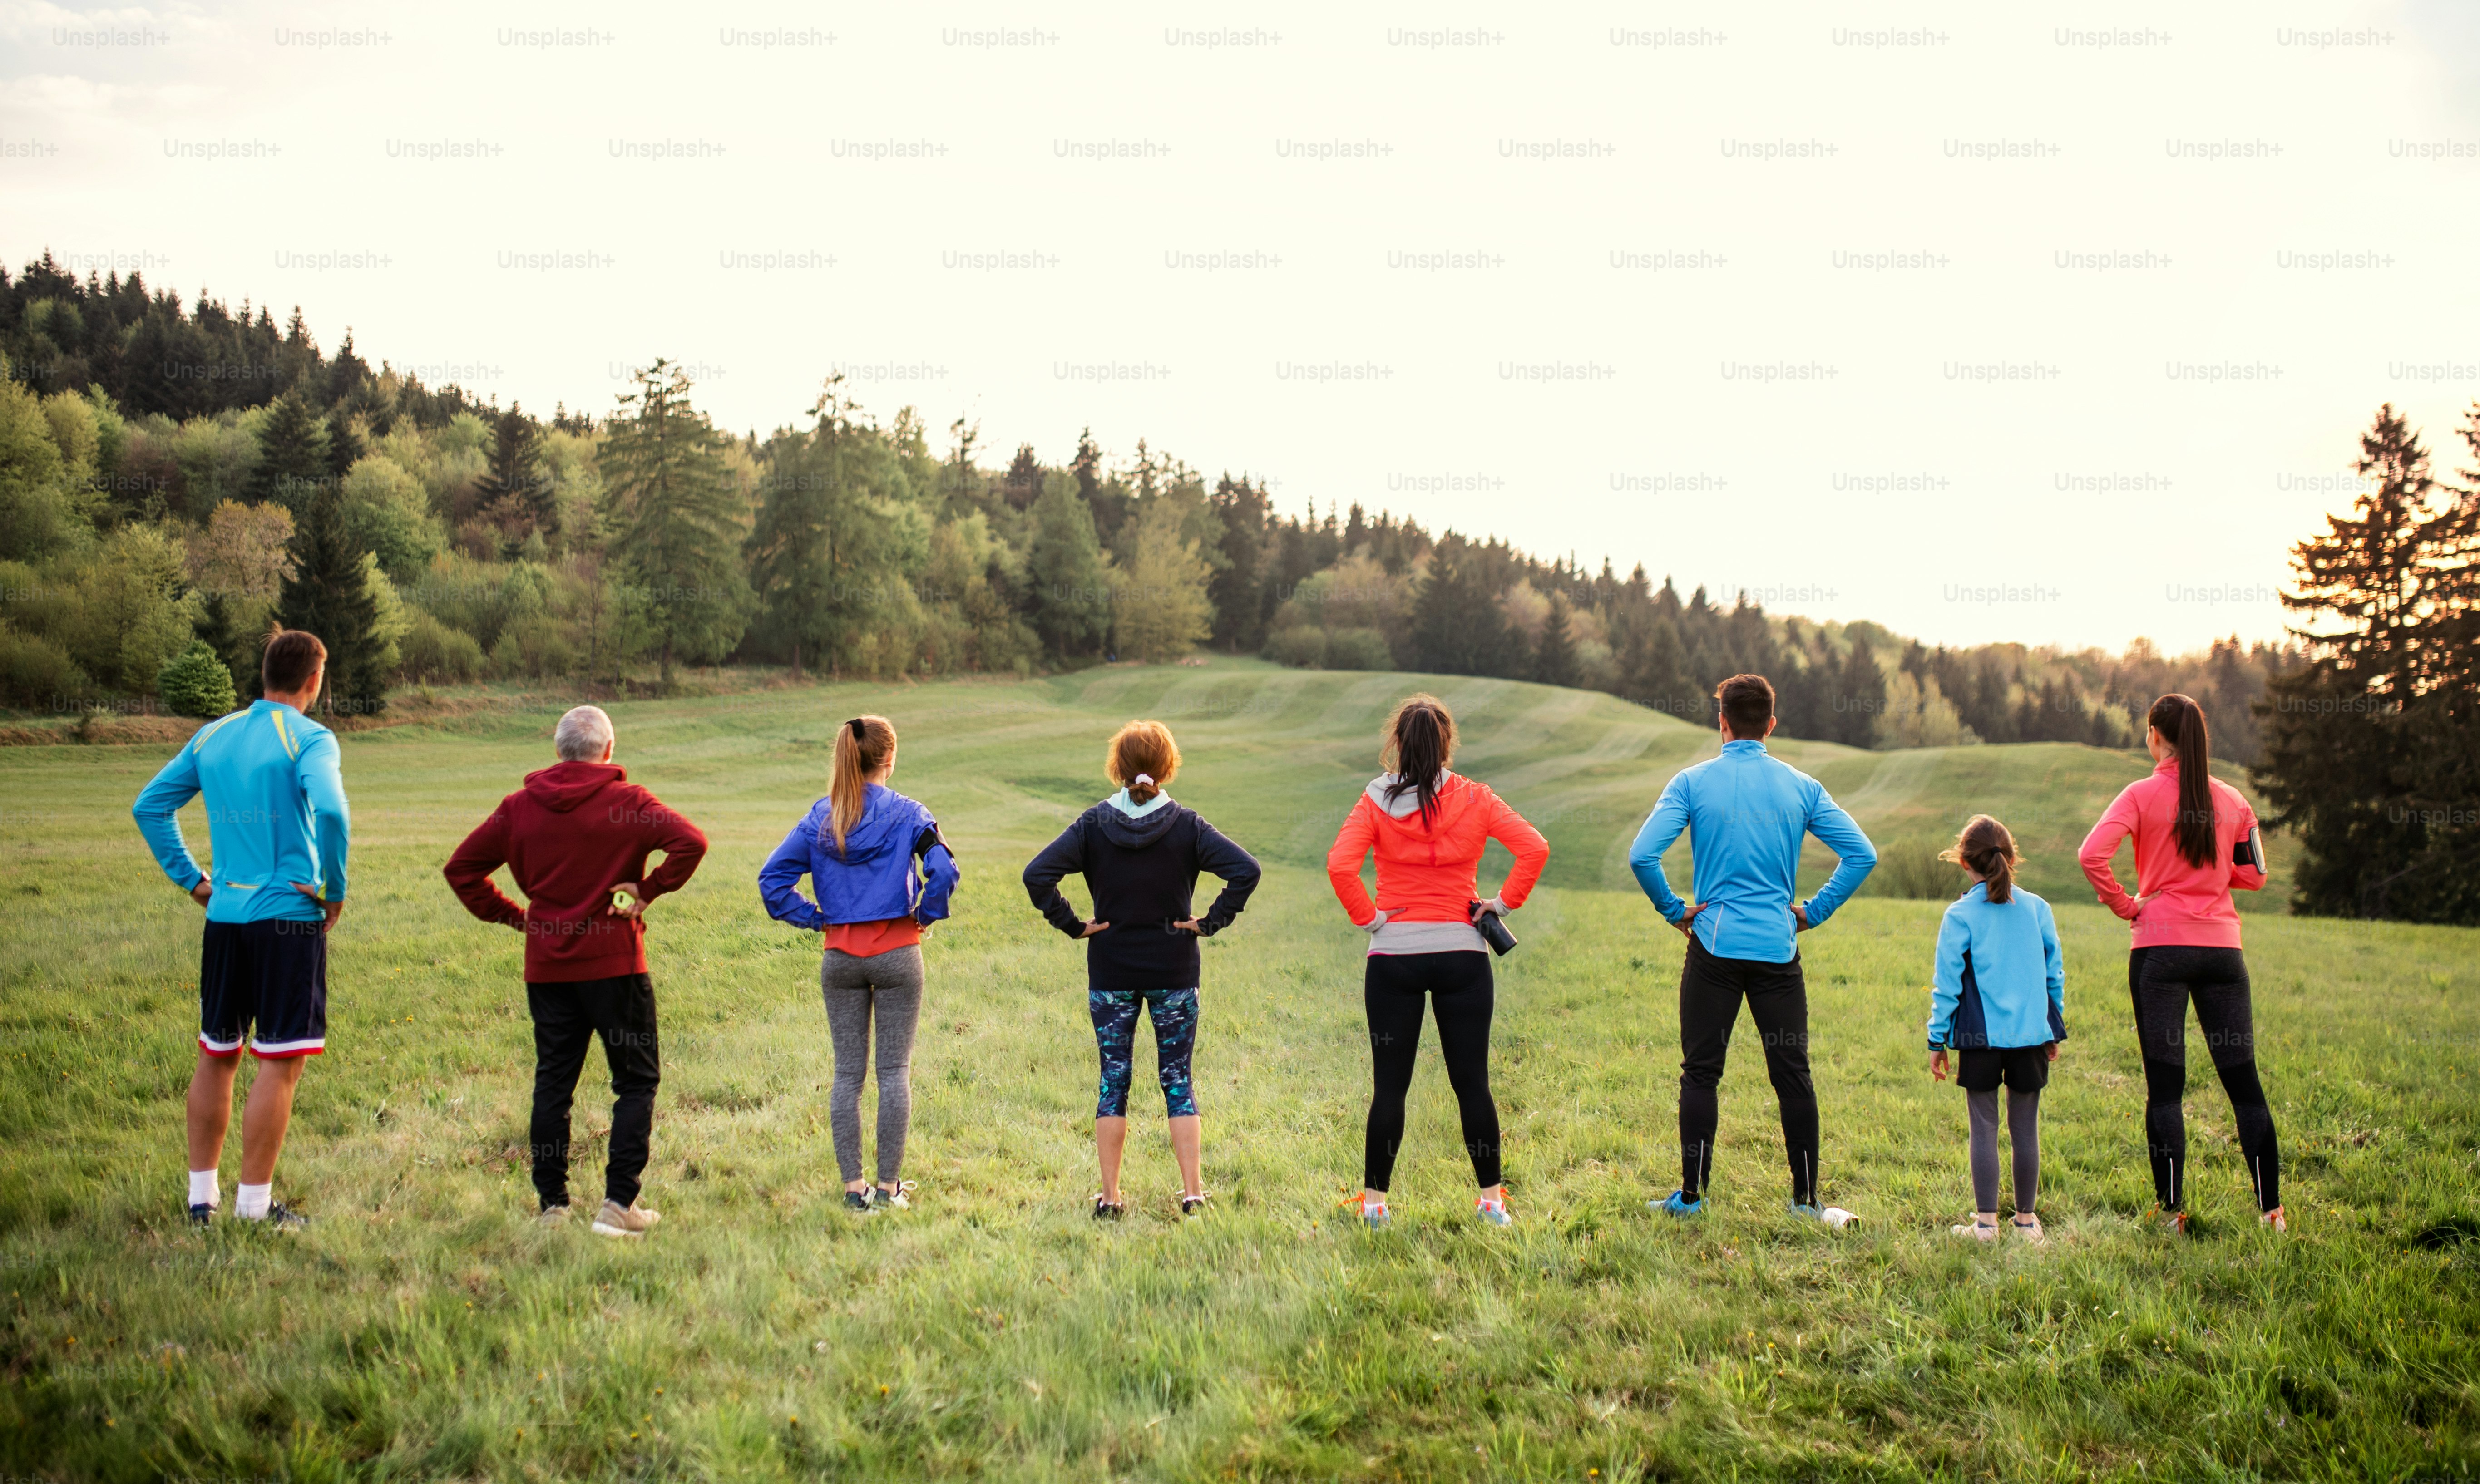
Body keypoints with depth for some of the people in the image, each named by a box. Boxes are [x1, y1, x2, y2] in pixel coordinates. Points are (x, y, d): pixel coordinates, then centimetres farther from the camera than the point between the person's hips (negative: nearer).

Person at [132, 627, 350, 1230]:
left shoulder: (212, 737, 11)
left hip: (225, 916, 6)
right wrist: (334, 890, -12)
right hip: (289, 917, -6)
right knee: (280, 1063, -1)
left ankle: (202, 1193, 23)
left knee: (216, 1057, 17)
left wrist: (191, 878, 16)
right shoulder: (309, 739, -9)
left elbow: (149, 806, 15)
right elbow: (331, 812, -25)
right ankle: (254, 1205, 1)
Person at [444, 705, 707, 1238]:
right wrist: (649, 890, -10)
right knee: (637, 1079, 5)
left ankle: (552, 1203, 14)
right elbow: (690, 842, -21)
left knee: (553, 1082, 12)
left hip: (546, 966, 4)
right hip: (615, 964, -4)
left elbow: (461, 868, 9)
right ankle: (619, 1204, -3)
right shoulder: (627, 802, -7)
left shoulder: (520, 807, 5)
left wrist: (512, 915, 10)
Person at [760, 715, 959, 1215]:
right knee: (895, 1070, 5)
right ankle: (890, 1186, 6)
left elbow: (773, 878, -2)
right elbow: (943, 870, -19)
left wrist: (817, 918, 5)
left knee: (848, 1072, 8)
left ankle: (854, 1188, 8)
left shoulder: (820, 818, 2)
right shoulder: (907, 815, -7)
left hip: (840, 958, 3)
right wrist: (925, 915, -3)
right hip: (897, 953, -3)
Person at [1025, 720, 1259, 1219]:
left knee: (1113, 1080, 8)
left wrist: (1071, 924, -4)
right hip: (1175, 972, -1)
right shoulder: (1186, 825, -6)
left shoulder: (1093, 824, -4)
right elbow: (1246, 869, -16)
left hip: (1110, 974, 1)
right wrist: (1211, 921, -7)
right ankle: (1193, 1192, 6)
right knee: (1178, 1079, 8)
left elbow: (1037, 874, -12)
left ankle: (1109, 1197, 11)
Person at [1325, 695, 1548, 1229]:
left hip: (1393, 956, -1)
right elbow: (1534, 848, -9)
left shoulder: (1377, 801, -3)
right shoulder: (1474, 799, 0)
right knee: (1472, 1082, 8)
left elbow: (1340, 865, -16)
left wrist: (1367, 917, -5)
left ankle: (1374, 1201, 10)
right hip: (1463, 954, 1)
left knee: (1389, 1084, 6)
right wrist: (1505, 902, 0)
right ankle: (1492, 1199, 13)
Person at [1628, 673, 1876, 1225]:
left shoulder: (1693, 782, -3)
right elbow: (1861, 855, -1)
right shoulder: (1801, 787, 3)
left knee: (1700, 1072, 6)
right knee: (1792, 1073, 7)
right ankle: (1806, 1198, 12)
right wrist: (1813, 911, 5)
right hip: (1779, 948, 1)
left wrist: (1674, 910, 0)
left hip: (1714, 945, -1)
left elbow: (1642, 855, -13)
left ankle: (1691, 1195, 7)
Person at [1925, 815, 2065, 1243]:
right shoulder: (2038, 909, 4)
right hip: (2032, 1033, 3)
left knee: (1984, 1127, 3)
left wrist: (1937, 1040, 2)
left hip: (1981, 1035, -3)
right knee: (2026, 1127, 9)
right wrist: (2055, 1030, 21)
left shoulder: (1961, 915, -6)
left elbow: (1947, 984, -5)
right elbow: (2055, 974, 10)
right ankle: (2027, 1220, 17)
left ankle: (1986, 1222, 4)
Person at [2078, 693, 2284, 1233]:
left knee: (2164, 1086, 1)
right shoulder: (2232, 800, 6)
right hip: (2221, 946, 3)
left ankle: (2171, 1210, 1)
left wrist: (2125, 905, -4)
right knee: (2243, 1081, 7)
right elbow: (2253, 875, 11)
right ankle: (2270, 1208, 8)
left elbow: (2093, 854, -17)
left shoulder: (2143, 795, -4)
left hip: (2160, 947, -3)